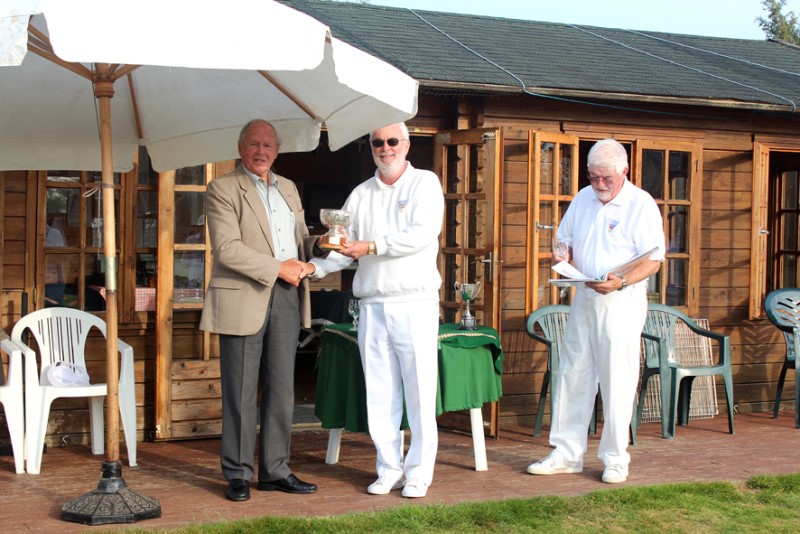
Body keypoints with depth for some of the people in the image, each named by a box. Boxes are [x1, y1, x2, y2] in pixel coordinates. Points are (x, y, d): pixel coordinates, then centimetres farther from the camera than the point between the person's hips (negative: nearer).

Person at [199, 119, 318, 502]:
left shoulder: (288, 189, 19)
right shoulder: (223, 189, -3)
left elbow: (301, 237, 21)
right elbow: (227, 247, -14)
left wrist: (317, 246, -3)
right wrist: (277, 268, -16)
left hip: (286, 298, 6)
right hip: (245, 300, -6)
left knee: (281, 388, 8)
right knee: (240, 392, 0)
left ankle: (274, 470, 16)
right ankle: (238, 474, 9)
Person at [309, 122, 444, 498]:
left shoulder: (424, 183, 3)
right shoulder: (361, 194, 16)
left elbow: (424, 234, -12)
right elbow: (345, 247, 13)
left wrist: (372, 247, -17)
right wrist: (314, 267, -5)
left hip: (415, 302, -4)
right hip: (372, 304, 4)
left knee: (419, 390, -3)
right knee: (380, 392, 6)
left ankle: (418, 473, 5)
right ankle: (389, 469, 15)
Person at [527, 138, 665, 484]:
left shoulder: (641, 205, -8)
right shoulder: (583, 199, 11)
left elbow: (653, 261, -12)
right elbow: (565, 239, 22)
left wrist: (621, 282, -27)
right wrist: (563, 256, -2)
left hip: (621, 302, -6)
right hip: (583, 299, 6)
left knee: (617, 381, -2)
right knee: (572, 375, 8)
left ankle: (615, 459, 10)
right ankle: (567, 454, 17)